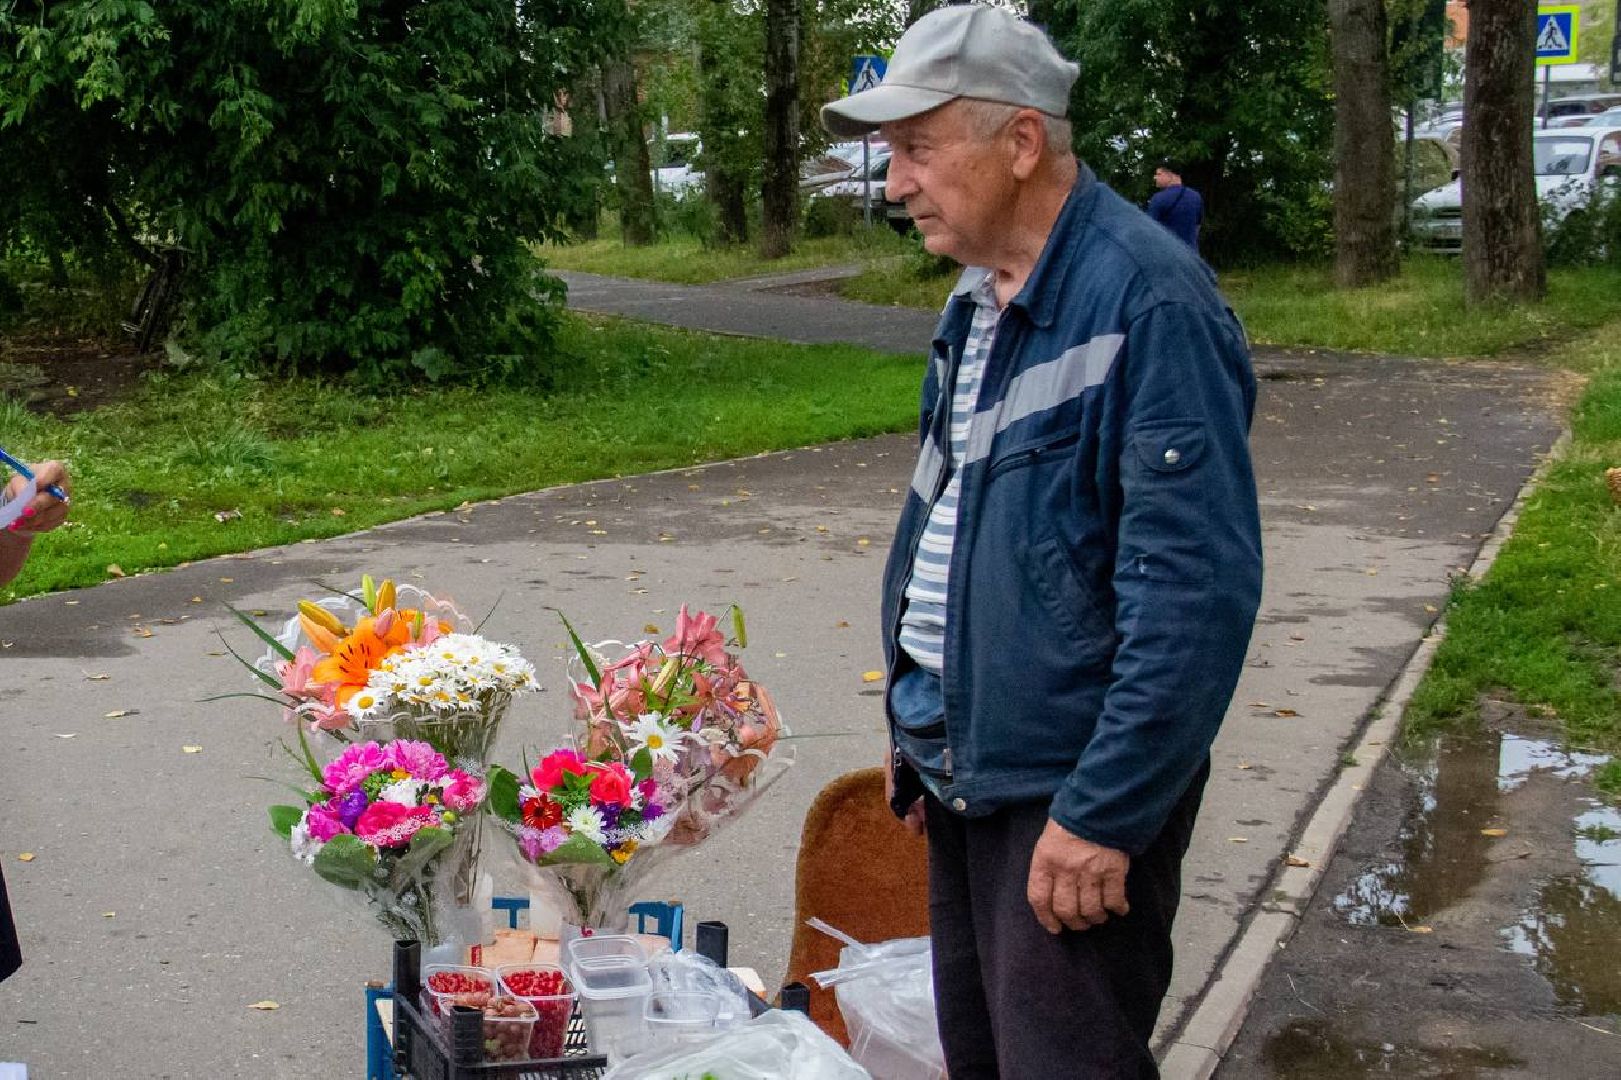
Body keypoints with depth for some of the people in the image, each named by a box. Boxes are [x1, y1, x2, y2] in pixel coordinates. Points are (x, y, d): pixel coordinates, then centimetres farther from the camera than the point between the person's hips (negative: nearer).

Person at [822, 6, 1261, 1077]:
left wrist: (1105, 811, -23)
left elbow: (1198, 587, -24)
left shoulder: (1146, 298, -20)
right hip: (967, 771, 9)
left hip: (1076, 791, -9)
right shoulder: (980, 298, 9)